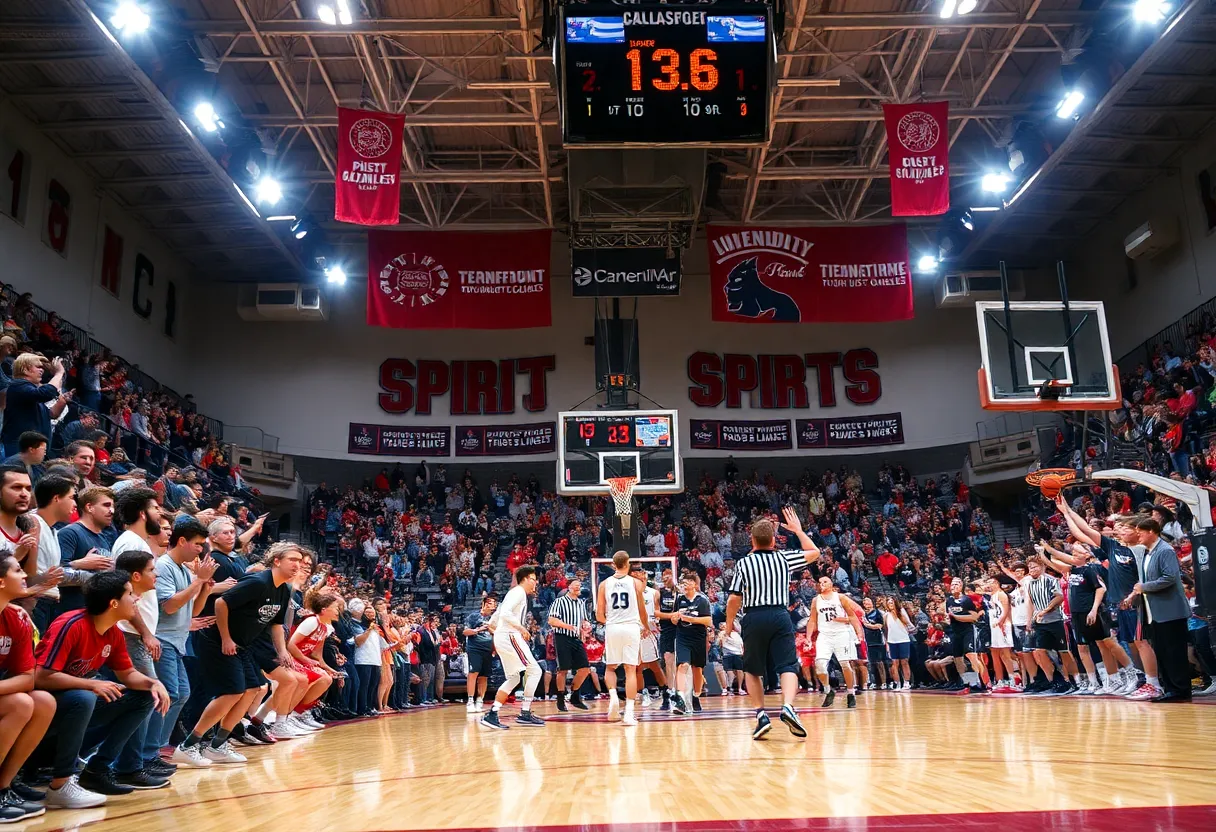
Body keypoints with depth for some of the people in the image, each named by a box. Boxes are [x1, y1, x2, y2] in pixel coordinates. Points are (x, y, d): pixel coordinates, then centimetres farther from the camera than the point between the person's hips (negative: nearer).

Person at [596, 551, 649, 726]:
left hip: (612, 628, 1)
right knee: (630, 669, 3)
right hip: (632, 627, -1)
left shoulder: (604, 584, 5)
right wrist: (646, 627, 29)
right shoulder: (635, 583, 2)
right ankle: (629, 713, -2)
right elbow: (642, 611, 10)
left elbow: (599, 616, 5)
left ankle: (613, 695, -8)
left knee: (610, 667, 18)